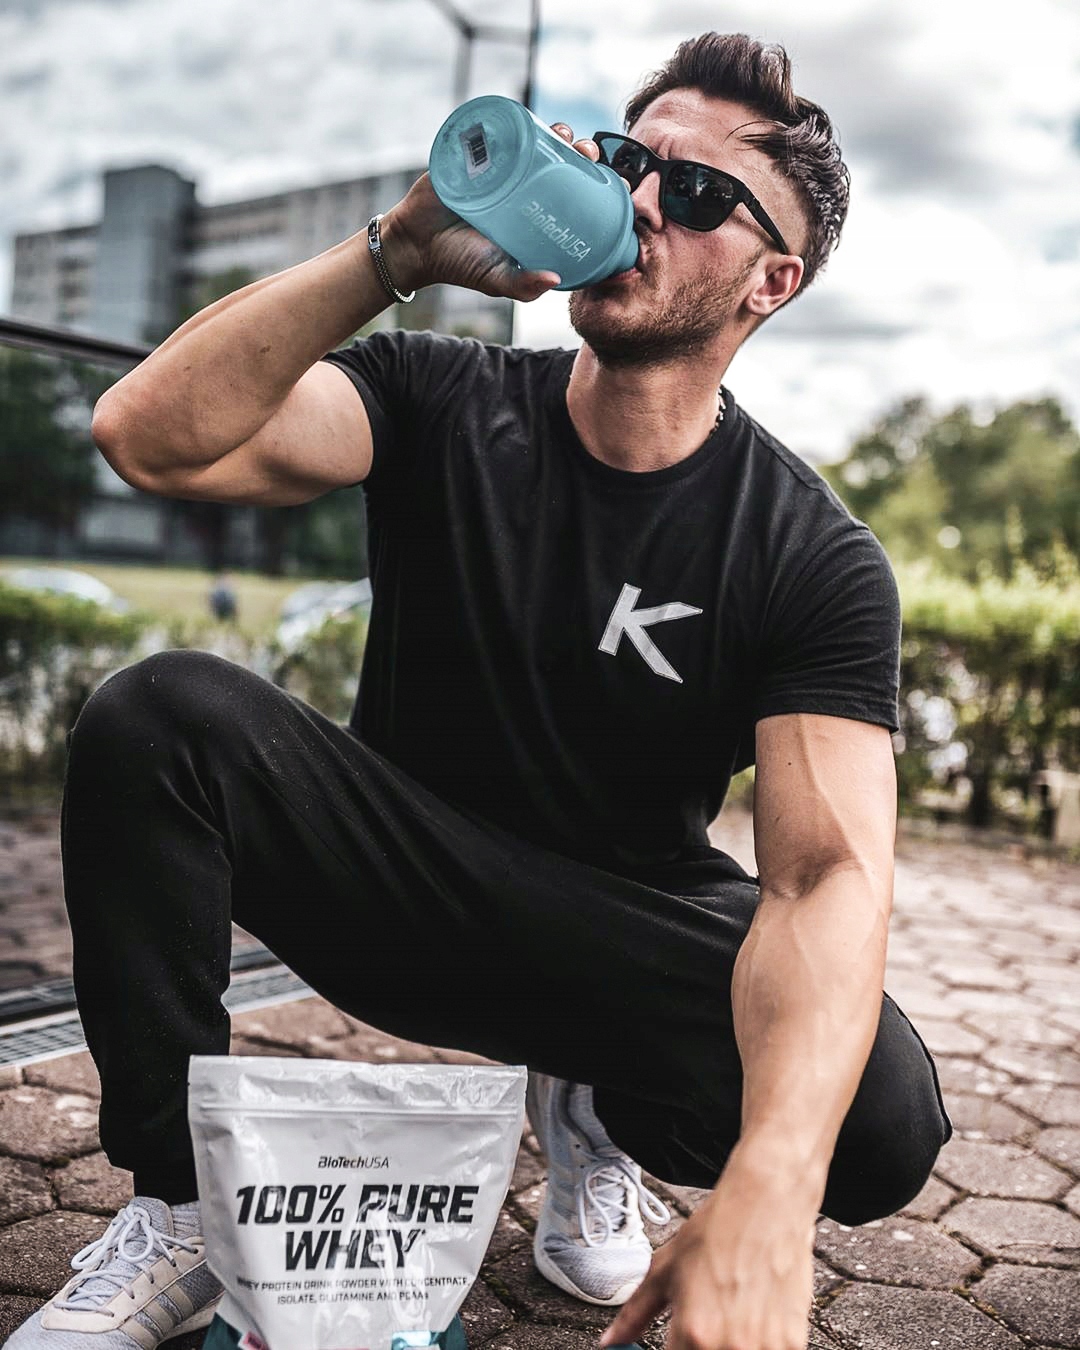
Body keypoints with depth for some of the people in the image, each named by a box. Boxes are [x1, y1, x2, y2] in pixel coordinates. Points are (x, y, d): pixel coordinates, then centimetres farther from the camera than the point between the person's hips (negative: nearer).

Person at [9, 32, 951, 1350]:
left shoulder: (813, 559, -12)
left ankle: (595, 1107, 8)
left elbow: (828, 871, -24)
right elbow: (151, 435, -22)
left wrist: (765, 1194, -40)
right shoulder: (443, 404, -7)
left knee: (879, 1120, -28)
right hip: (396, 881, 1)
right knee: (158, 713, -26)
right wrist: (402, 246, -32)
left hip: (625, 934, 0)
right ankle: (183, 1201, -8)